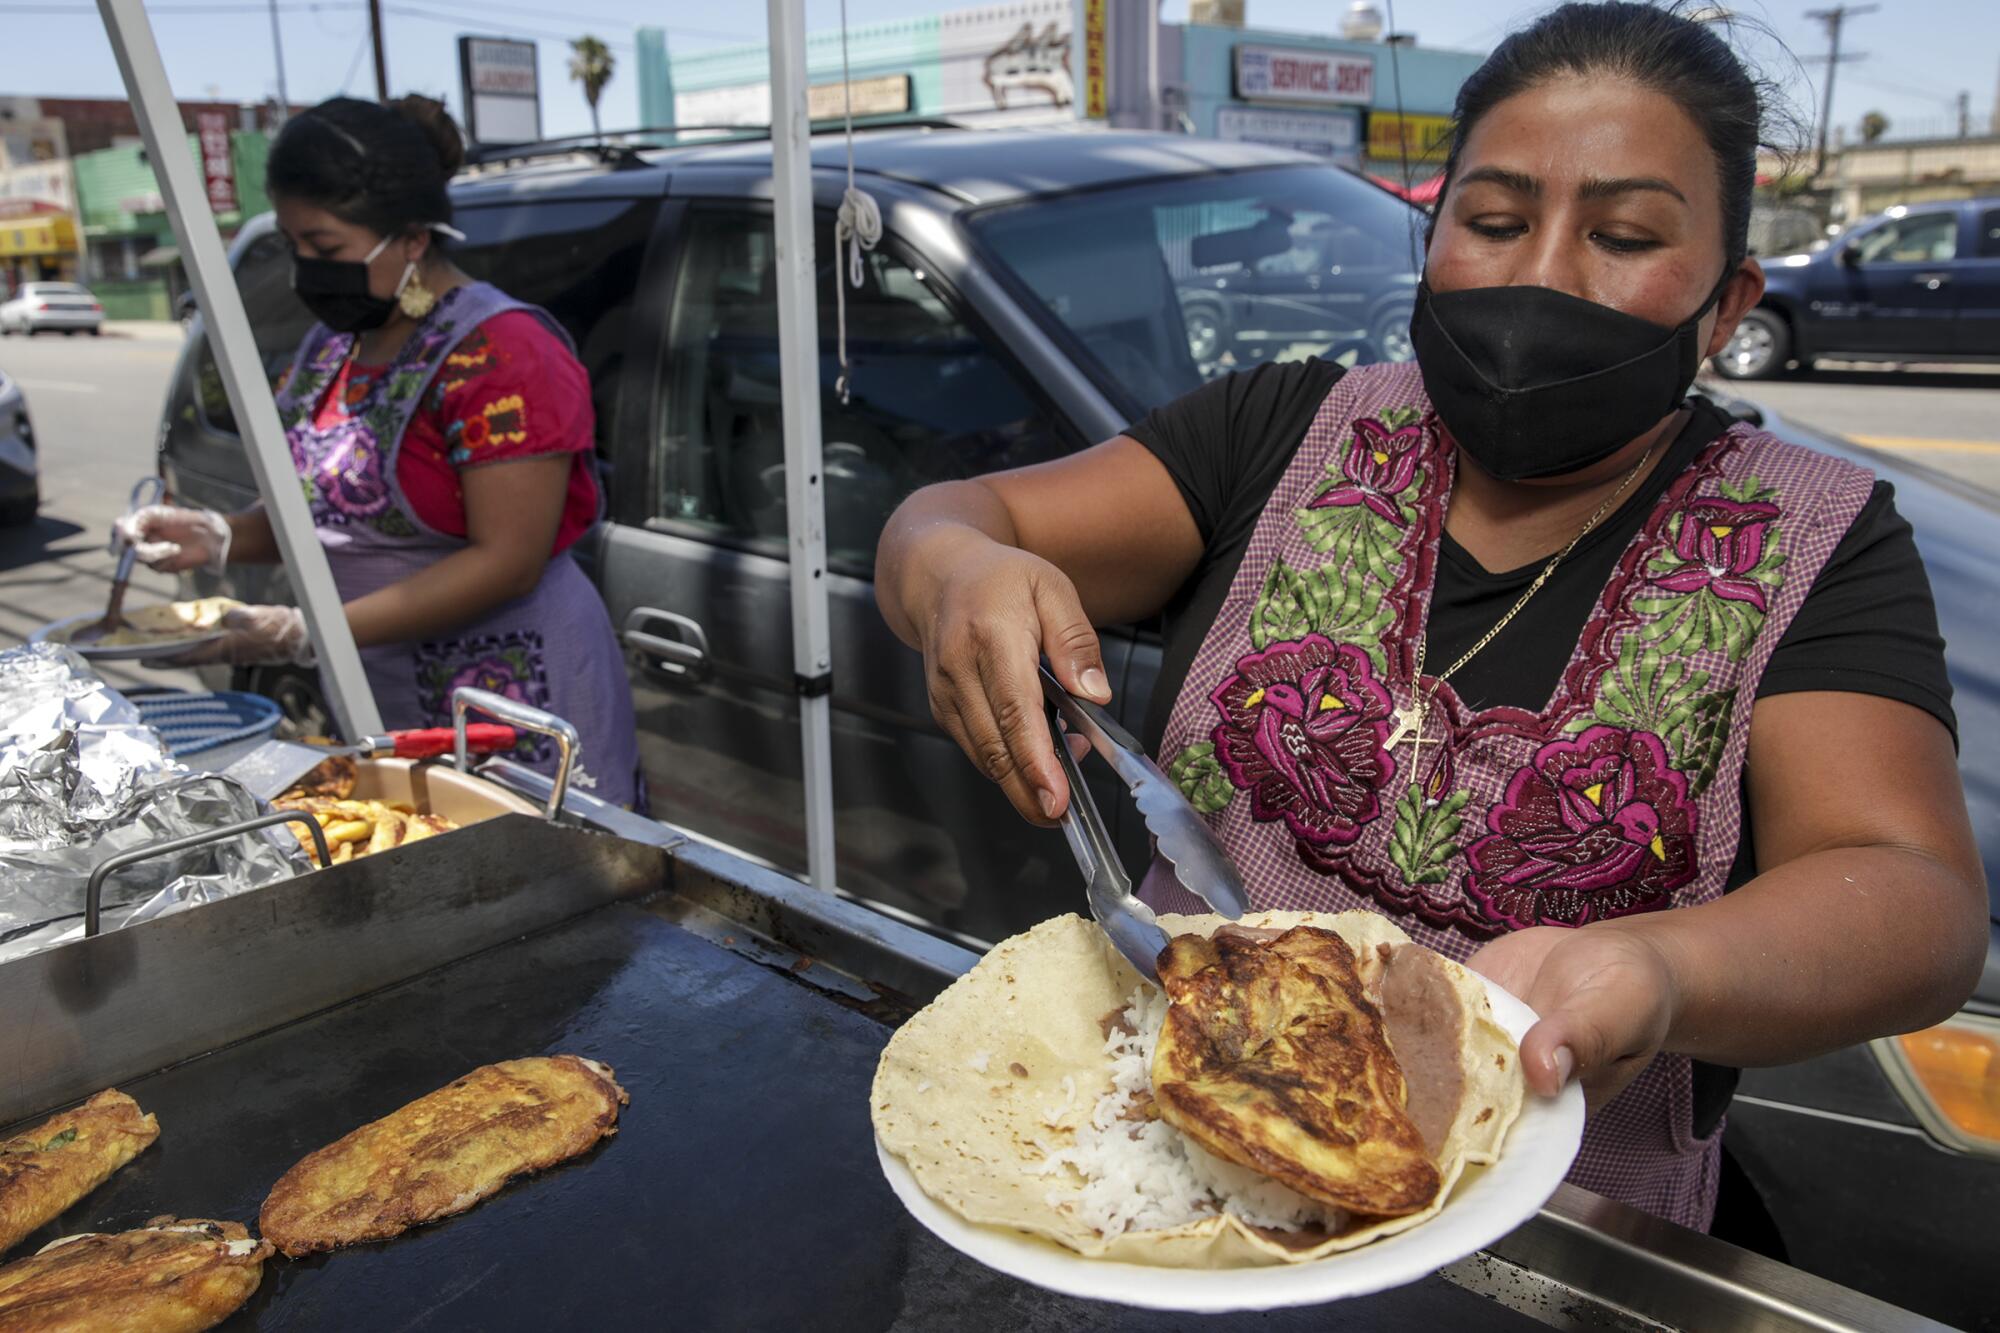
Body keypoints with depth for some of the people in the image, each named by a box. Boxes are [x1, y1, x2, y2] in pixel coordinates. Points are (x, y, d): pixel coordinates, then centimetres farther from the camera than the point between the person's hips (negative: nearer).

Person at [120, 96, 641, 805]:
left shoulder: (499, 353, -15)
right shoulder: (331, 346, 11)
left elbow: (508, 562, -20)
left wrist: (309, 634, -21)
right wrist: (219, 537, 1)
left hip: (514, 714, -7)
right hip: (377, 710, 8)